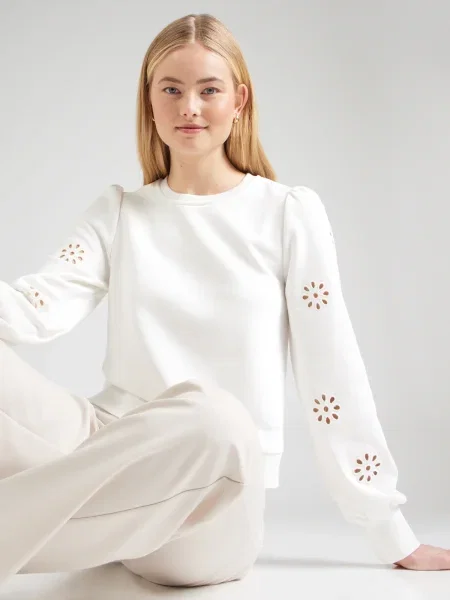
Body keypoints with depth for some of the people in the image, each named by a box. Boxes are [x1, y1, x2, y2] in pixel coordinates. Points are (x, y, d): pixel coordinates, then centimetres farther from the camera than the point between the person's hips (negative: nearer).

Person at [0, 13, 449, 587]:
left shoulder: (289, 213, 4)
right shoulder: (118, 212, 13)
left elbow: (333, 372, 2)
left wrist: (394, 538, 2)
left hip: (217, 489, -1)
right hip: (112, 446, 2)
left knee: (213, 419, -39)